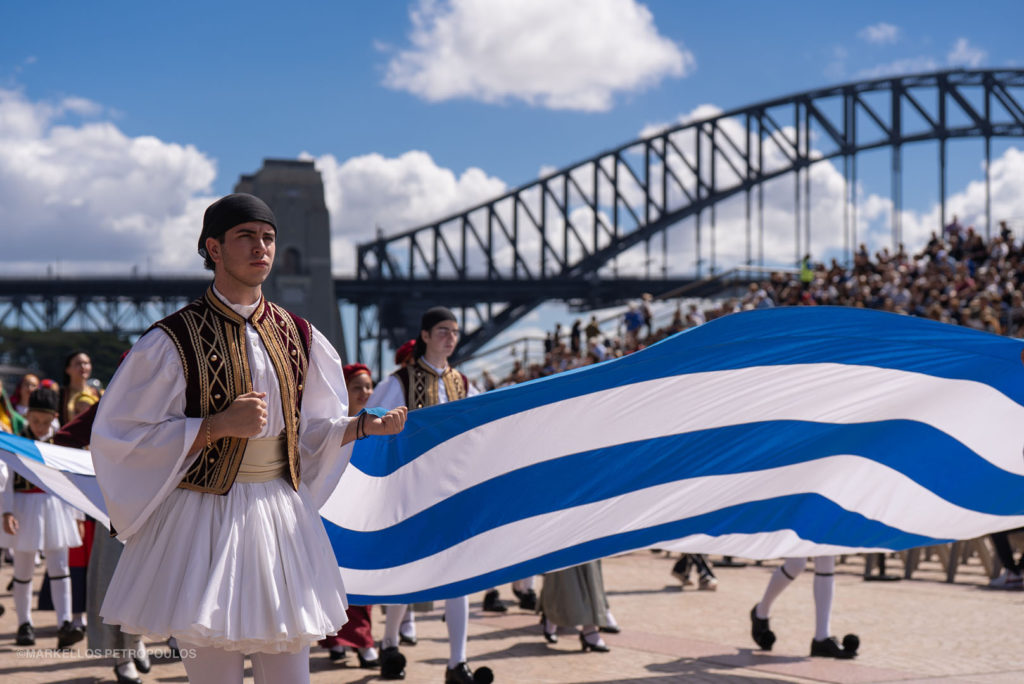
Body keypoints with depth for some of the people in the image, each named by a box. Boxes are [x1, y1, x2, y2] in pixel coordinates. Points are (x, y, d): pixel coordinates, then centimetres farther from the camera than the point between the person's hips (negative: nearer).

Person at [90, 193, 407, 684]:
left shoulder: (298, 337, 8)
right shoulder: (173, 340, -8)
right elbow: (124, 436, -9)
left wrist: (366, 425, -4)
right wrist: (219, 425, -18)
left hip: (283, 514, 4)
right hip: (206, 518, -4)